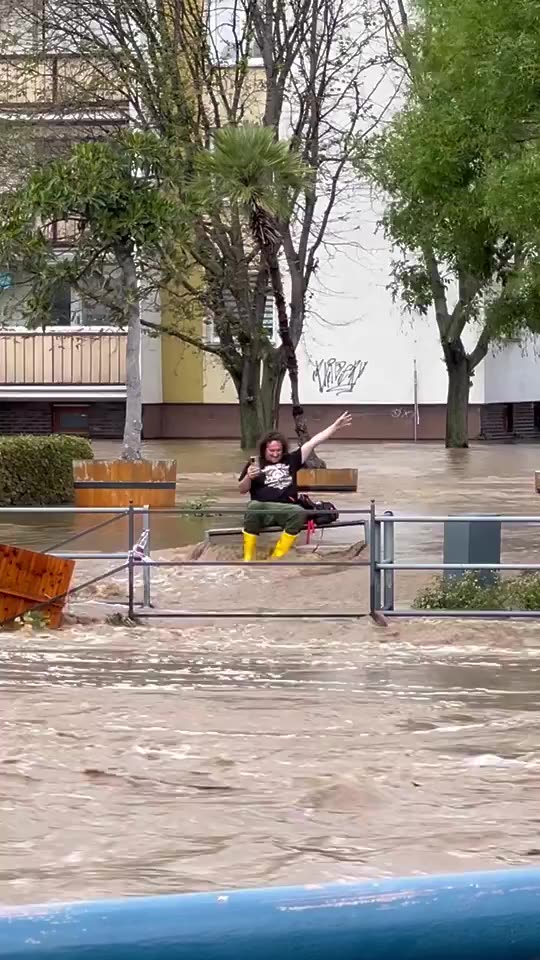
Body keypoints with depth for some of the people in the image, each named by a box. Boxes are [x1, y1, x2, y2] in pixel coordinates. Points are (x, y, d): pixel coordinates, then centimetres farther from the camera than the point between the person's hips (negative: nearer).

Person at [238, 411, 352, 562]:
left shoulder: (291, 460, 17)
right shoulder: (255, 464, 12)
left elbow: (314, 442, 14)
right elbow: (242, 490, 12)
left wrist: (335, 426, 12)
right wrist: (249, 477, -10)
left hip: (285, 509, 2)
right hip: (261, 508, -2)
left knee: (299, 512, -33)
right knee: (253, 507, -37)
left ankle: (277, 558, -27)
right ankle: (248, 558, -30)